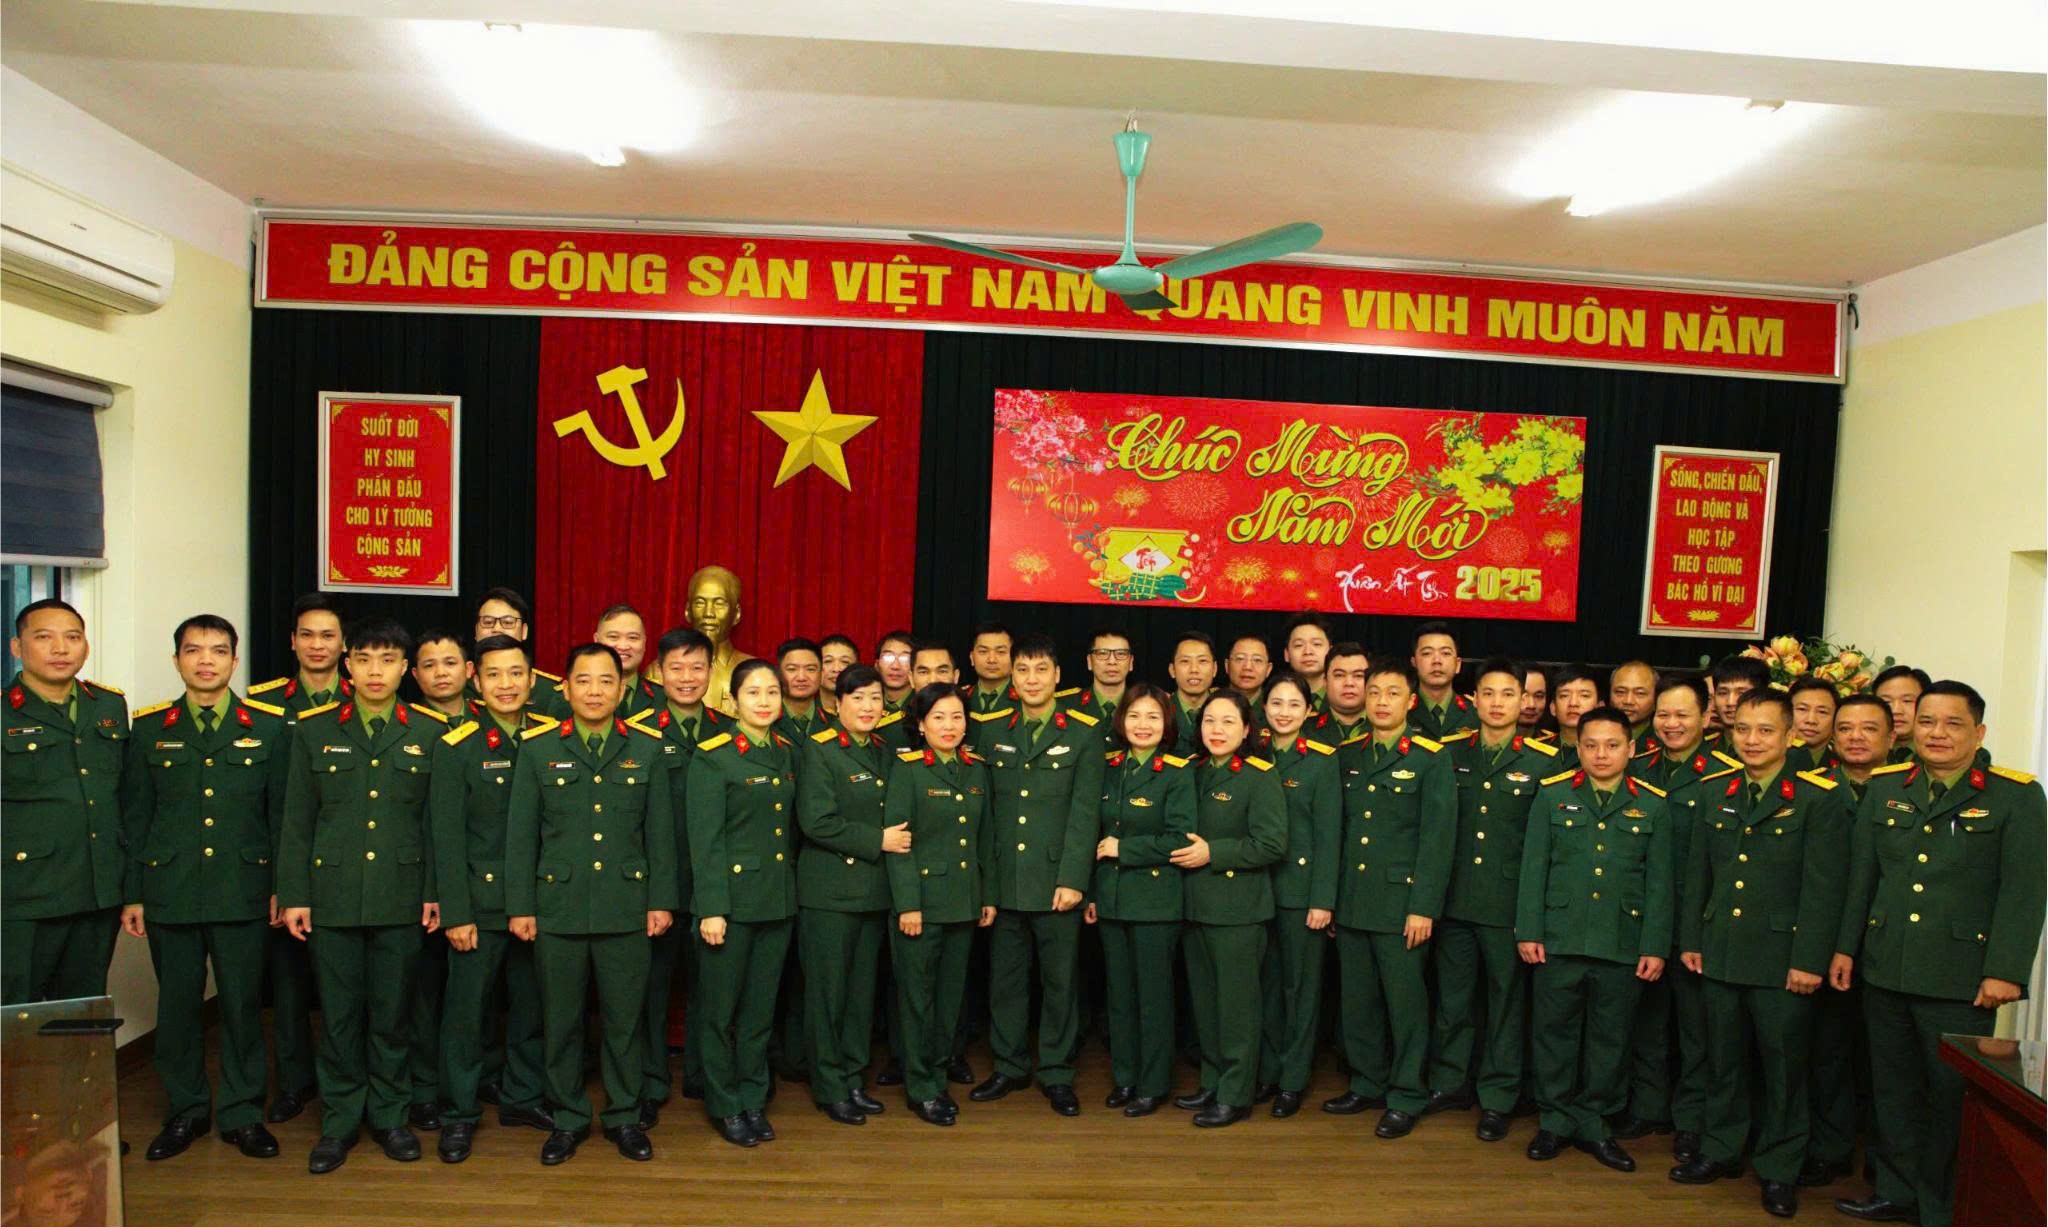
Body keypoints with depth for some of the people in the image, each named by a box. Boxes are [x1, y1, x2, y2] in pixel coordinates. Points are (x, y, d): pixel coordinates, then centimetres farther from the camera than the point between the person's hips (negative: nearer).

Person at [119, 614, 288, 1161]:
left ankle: (242, 1114, 20)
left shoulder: (269, 726, 3)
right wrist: (131, 894, 5)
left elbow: (283, 813, 3)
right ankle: (185, 1111, 27)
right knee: (177, 1004, 10)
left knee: (243, 1003, 5)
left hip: (243, 893, -1)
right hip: (170, 893, 1)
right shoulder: (150, 729, 6)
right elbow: (134, 818, 8)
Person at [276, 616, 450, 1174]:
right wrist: (293, 894, 0)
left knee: (391, 1012, 9)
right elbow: (297, 820, 4)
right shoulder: (313, 730, 3)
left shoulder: (430, 733, 1)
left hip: (400, 896, 0)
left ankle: (389, 1115, 24)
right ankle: (339, 1121, 23)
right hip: (332, 895, 1)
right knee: (338, 1013, 8)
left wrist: (435, 891, -2)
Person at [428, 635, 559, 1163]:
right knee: (466, 1008, 5)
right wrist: (455, 913, -10)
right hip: (480, 901, -3)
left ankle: (521, 1096, 30)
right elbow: (447, 836, -6)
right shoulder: (456, 747, -5)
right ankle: (459, 1113, 22)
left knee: (531, 1003, 12)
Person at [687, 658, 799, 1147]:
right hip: (732, 897, -5)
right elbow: (704, 838, -12)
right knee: (721, 1009, 7)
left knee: (762, 1008, 14)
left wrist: (792, 889, 11)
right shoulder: (713, 756, -10)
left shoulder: (786, 754, 8)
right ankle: (725, 1106, 23)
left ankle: (753, 1099, 27)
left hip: (778, 900, 5)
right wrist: (710, 908, -16)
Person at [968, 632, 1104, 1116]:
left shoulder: (1084, 733, 1)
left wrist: (1072, 878, -11)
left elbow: (1084, 812, -5)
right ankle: (1008, 1067, 27)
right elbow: (983, 810, 6)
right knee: (1005, 978, 11)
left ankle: (1056, 1072, 21)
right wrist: (982, 877, 1)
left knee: (1059, 980, 6)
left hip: (1056, 881, -2)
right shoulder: (990, 732, 9)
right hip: (1004, 880, 3)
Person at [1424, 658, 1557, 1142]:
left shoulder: (1543, 763, -3)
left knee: (1507, 1000, 8)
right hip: (1455, 899, 3)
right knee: (1453, 994, 13)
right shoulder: (1450, 754, 4)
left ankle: (1497, 1098, 22)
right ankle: (1450, 1082, 29)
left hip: (1510, 903, -2)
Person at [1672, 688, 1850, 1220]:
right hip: (1719, 953, 5)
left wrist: (1809, 960, -14)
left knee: (1783, 1064, 7)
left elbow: (1824, 887, -11)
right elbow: (1696, 873, 12)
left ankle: (1779, 1168, 22)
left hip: (1782, 957, -4)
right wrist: (1690, 939, 9)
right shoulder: (1718, 794, 8)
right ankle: (1723, 1149, 29)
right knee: (1724, 1057, 15)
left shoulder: (1819, 798, -7)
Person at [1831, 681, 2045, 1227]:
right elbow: (1860, 875, 12)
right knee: (1893, 1086, 14)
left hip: (1961, 977, -4)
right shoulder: (1884, 787, 8)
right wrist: (1845, 947, 10)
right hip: (1884, 970, 4)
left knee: (1954, 1094, 4)